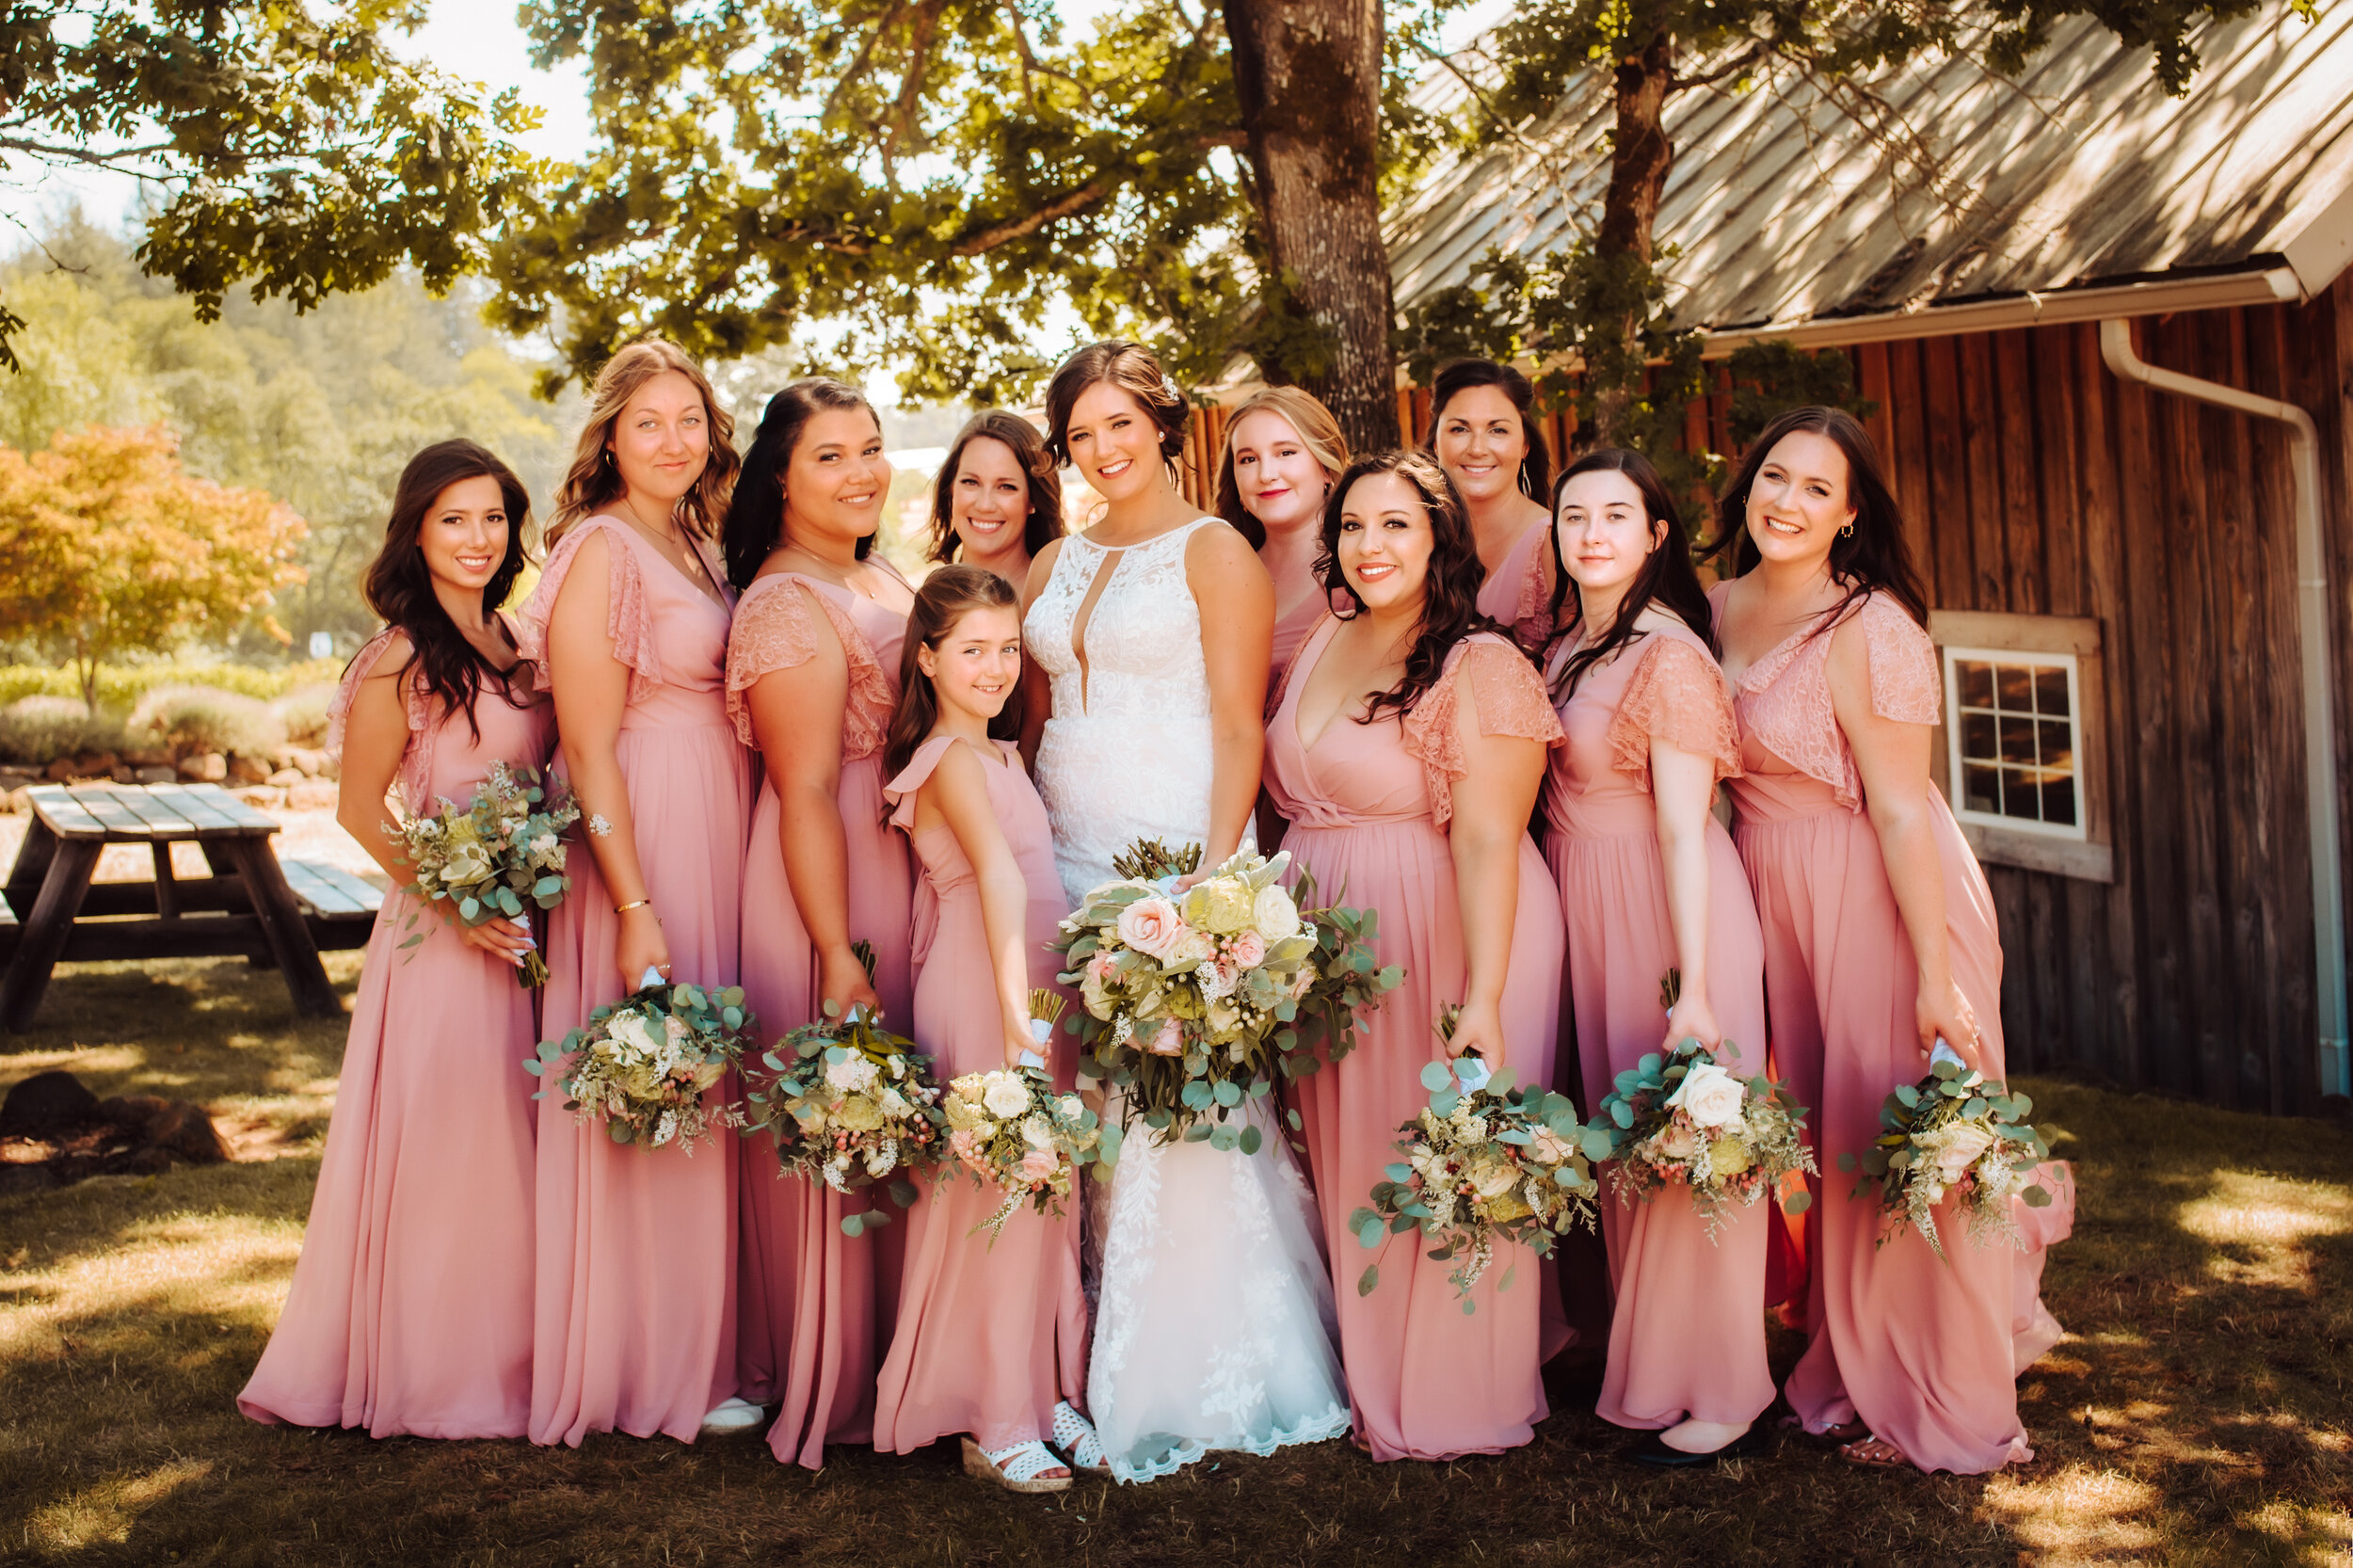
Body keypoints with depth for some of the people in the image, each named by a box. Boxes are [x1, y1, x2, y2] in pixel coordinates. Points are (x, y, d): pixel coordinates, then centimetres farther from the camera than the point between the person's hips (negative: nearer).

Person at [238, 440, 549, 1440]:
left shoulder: (512, 646, 11)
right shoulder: (401, 659, -10)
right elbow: (360, 810, -9)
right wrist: (453, 901, -16)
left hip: (525, 929, 7)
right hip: (442, 936, -7)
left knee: (509, 1147, 13)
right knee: (441, 1144, 0)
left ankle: (501, 1355, 25)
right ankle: (431, 1377, 14)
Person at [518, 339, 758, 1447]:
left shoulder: (696, 547, 13)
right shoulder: (601, 550, -13)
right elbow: (590, 749, -16)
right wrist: (636, 910, -20)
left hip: (718, 836, 8)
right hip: (642, 845, -8)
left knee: (705, 1096, 14)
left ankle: (699, 1341, 26)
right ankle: (653, 1368, 12)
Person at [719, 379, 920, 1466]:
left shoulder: (885, 581, 12)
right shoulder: (785, 605, -16)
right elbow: (806, 792, -20)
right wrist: (838, 953, -22)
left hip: (909, 871, 9)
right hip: (829, 885, -9)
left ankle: (894, 1363, 28)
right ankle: (827, 1385, 15)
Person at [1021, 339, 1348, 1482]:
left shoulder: (1214, 552, 1)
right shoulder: (1053, 566, 18)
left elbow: (1239, 724, -6)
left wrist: (1217, 865, -17)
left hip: (1176, 853, -5)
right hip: (1067, 856, 5)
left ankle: (1201, 1380, 4)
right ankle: (1106, 1376, 12)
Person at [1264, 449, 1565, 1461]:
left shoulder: (1482, 668, -11)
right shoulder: (1322, 647, 11)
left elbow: (1487, 842, -19)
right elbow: (1288, 797, 17)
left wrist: (1484, 997, -25)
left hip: (1442, 939, -7)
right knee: (1349, 1166, 12)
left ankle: (1453, 1403, 16)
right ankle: (1370, 1380, 28)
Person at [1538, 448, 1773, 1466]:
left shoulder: (1669, 658, -16)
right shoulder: (1565, 645, 9)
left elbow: (1682, 829, -20)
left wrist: (1694, 990, -23)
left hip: (1666, 911, -8)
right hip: (1582, 905, 8)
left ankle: (1718, 1395, 10)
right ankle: (1641, 1368, 26)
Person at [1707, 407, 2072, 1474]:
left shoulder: (1870, 628, -17)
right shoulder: (1723, 606, 5)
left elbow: (1903, 810, -20)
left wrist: (1936, 976, -22)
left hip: (1879, 899, -7)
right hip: (1770, 895, 7)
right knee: (1813, 1142, 13)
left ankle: (1940, 1412, 15)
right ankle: (1845, 1376, 27)